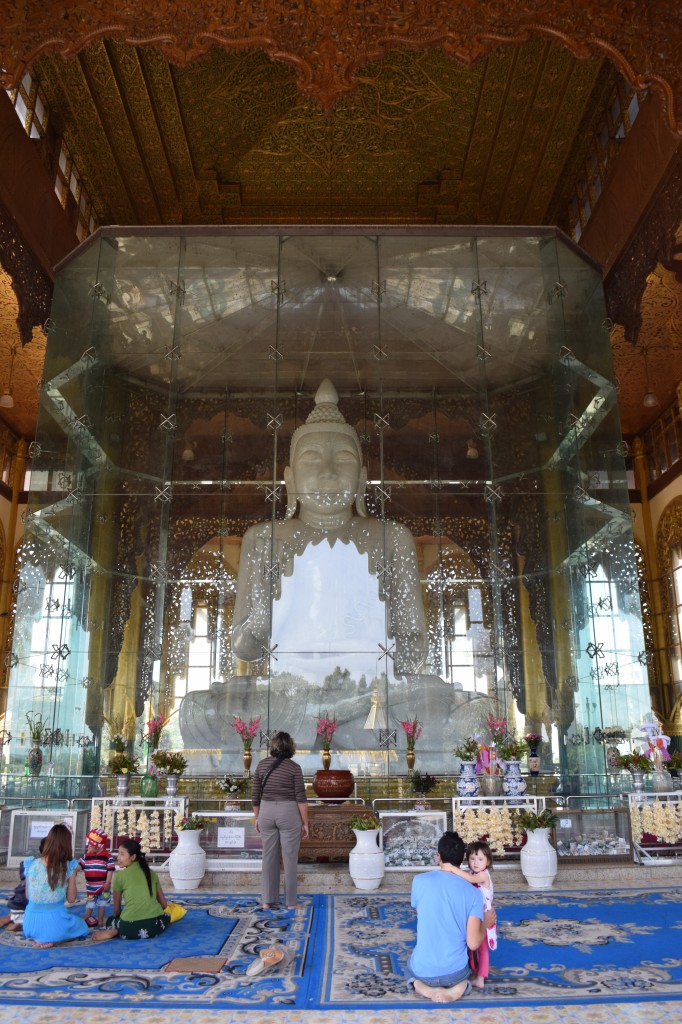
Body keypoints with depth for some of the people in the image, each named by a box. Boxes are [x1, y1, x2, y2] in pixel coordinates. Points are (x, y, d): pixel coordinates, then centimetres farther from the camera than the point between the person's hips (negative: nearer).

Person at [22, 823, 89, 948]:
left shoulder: (31, 864, -4)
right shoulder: (69, 867, -11)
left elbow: (27, 896, 9)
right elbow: (71, 899, 0)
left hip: (31, 925, 5)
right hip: (54, 924, -5)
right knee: (81, 925, 28)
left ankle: (36, 937, 11)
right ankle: (52, 940, 2)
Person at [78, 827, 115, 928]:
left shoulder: (107, 857, -16)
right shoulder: (86, 856, -3)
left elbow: (110, 871, -15)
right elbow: (79, 866, 2)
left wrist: (107, 883, -17)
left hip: (103, 886, -2)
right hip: (91, 887, 2)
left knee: (102, 904, 11)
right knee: (90, 904, 13)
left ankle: (100, 921, 25)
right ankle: (86, 920, 29)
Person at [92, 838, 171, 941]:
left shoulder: (120, 875, 6)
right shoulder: (152, 873, 16)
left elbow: (116, 909, 16)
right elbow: (164, 904, 22)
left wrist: (118, 917, 37)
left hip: (131, 928, 0)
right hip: (155, 925, 0)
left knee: (111, 920, 33)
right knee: (166, 916, 36)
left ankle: (115, 931, -2)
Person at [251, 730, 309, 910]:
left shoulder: (262, 764, 0)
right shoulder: (294, 767, -9)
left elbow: (255, 795, 4)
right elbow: (301, 798, -10)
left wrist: (257, 817, 15)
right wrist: (305, 823, -3)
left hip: (267, 813, 3)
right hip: (289, 814, -3)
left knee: (269, 857, 12)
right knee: (289, 858, 6)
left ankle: (268, 899, 17)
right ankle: (290, 901, 12)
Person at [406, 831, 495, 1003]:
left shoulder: (420, 881, -11)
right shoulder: (474, 893, -10)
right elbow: (473, 943, -12)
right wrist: (486, 923, 10)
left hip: (423, 971, -1)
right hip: (455, 971, 1)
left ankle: (422, 986, 2)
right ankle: (459, 987, 4)